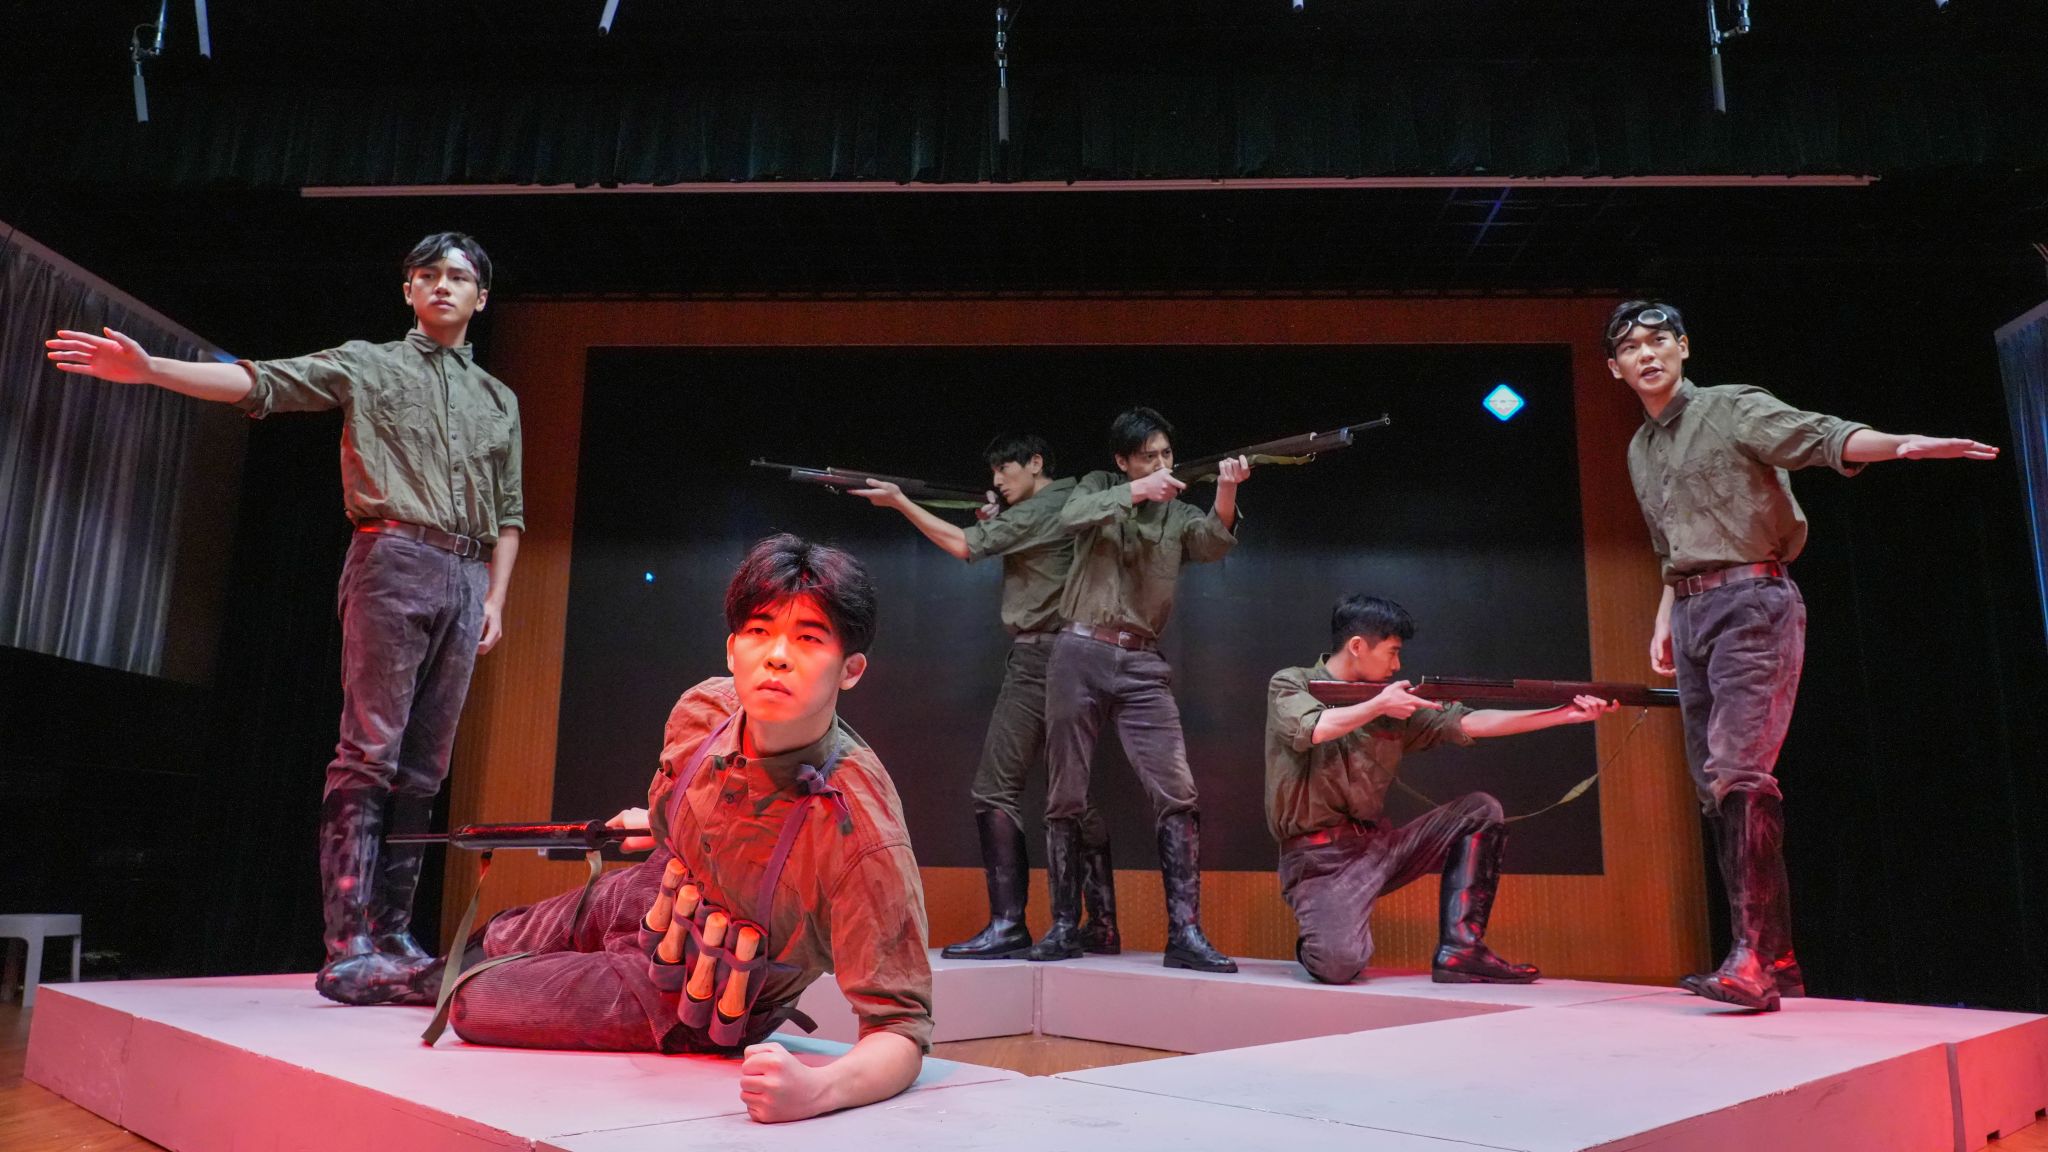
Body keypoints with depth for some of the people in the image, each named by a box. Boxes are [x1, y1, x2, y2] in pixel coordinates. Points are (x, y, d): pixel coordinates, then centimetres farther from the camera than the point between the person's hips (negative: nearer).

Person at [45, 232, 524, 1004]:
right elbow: (259, 383, 0)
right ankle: (347, 947, -12)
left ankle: (390, 936, 6)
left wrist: (496, 599, 9)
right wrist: (148, 369, -13)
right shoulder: (367, 365, 12)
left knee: (424, 767, 2)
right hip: (392, 561, -4)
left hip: (467, 580, 4)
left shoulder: (499, 400, 22)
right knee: (369, 752, -11)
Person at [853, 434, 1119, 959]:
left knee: (995, 789, -8)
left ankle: (1008, 925, -9)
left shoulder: (1040, 511, -9)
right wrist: (994, 522, 11)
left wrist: (900, 502, -4)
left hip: (1037, 658, -9)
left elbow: (963, 546, -10)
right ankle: (1102, 925, 15)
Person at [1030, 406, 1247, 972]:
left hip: (1142, 664, 1)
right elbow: (1071, 519, -11)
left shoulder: (1179, 515, 12)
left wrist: (1226, 491, -27)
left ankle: (1185, 933, -7)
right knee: (1067, 796, 3)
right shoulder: (1099, 488, 10)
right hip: (1080, 654, -1)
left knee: (1178, 794, -10)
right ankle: (1064, 927, 14)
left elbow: (1213, 543, -9)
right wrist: (1135, 492, -22)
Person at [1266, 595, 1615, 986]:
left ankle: (1460, 951, -3)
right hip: (1318, 859, -6)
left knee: (1480, 810, -1)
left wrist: (1567, 715, -1)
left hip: (1379, 845, 7)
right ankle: (1324, 934, 9)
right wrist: (1378, 707, -18)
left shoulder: (1396, 704, 9)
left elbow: (1470, 723, 4)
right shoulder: (1290, 685, -5)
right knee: (1339, 964, -30)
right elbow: (1311, 731, -27)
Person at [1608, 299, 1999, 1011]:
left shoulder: (1733, 408, -1)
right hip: (1691, 614, 7)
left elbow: (1821, 437, -20)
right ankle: (1777, 962, 12)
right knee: (1715, 788, 5)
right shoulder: (1639, 452, 19)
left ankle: (1753, 958, -20)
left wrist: (1898, 445, -38)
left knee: (1740, 772, -20)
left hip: (1751, 603, -7)